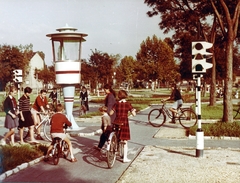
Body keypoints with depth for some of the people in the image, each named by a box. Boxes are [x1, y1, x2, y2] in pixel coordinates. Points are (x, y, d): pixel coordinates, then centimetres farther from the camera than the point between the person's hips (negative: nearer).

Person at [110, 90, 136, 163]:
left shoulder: (116, 104, 0)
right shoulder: (128, 104, -6)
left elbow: (111, 113, -2)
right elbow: (134, 114, -9)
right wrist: (134, 110, 13)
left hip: (116, 122, 2)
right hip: (124, 123, -2)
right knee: (125, 141, 5)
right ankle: (125, 158, 8)